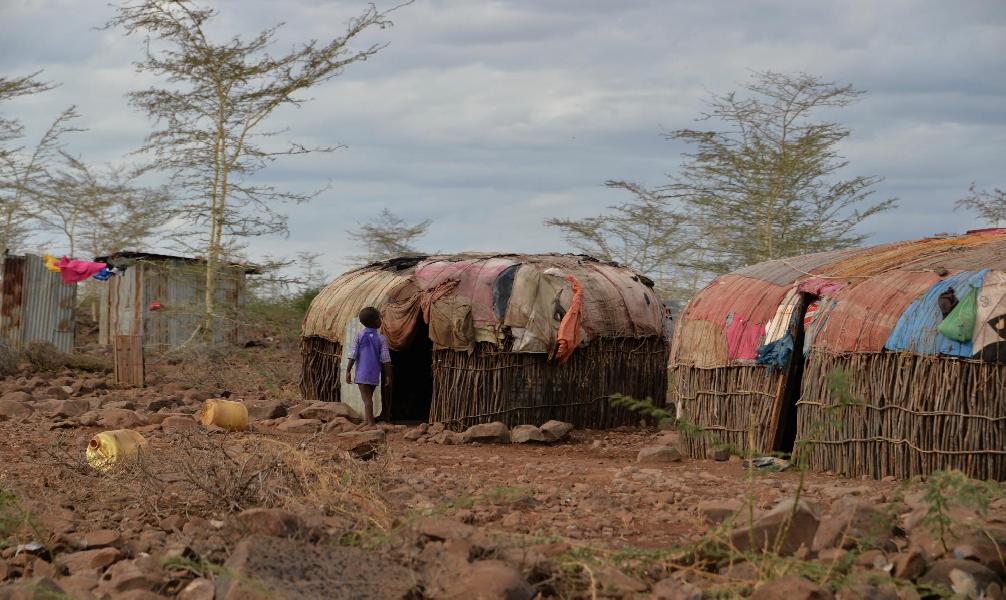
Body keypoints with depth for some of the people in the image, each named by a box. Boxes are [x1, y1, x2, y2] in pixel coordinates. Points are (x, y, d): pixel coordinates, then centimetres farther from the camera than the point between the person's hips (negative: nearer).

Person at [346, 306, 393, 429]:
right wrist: (388, 376, 2)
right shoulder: (381, 339, -1)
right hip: (375, 373, 2)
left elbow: (353, 355, -5)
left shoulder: (359, 336, -2)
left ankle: (370, 423, -11)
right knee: (369, 397, 17)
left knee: (366, 398, -3)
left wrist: (348, 371, 0)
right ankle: (366, 421, 25)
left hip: (362, 373, -2)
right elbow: (385, 359, -3)